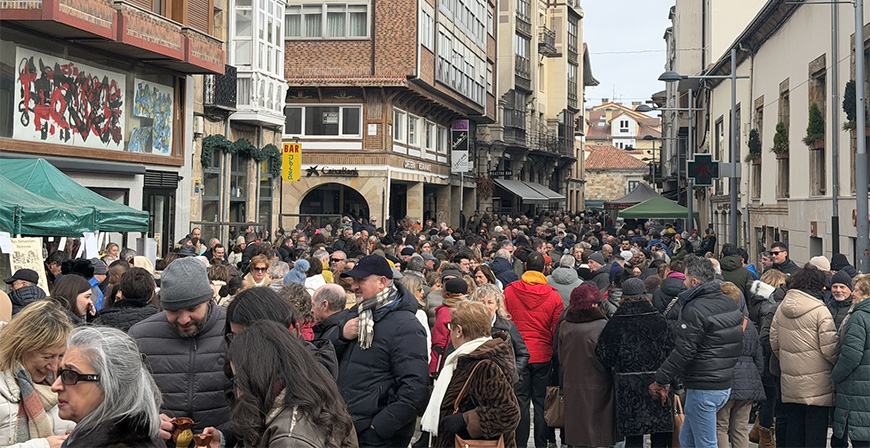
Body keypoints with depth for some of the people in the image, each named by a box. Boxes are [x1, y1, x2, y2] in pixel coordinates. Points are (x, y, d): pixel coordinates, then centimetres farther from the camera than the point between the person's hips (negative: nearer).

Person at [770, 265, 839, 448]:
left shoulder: (781, 309, 5)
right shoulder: (820, 311, -13)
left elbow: (774, 343, 12)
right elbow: (830, 348, -13)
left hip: (789, 382, 6)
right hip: (816, 384, -5)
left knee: (793, 427, 13)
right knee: (815, 431, 1)